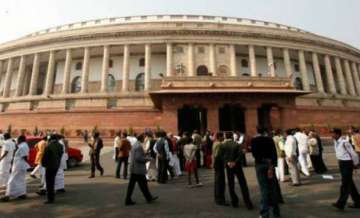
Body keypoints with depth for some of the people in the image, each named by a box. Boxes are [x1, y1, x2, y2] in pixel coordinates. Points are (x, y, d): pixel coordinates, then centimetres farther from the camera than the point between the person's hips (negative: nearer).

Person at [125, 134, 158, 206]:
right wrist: (147, 159, -14)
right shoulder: (139, 146, -20)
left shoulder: (135, 145, 11)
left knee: (131, 184, 12)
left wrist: (145, 158, 18)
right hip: (138, 170, -9)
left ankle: (128, 200, 18)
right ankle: (149, 198, 19)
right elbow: (138, 158, -25)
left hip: (133, 169, 9)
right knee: (143, 184, 4)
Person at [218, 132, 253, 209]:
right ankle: (248, 203, 6)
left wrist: (227, 163, -9)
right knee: (243, 185, 6)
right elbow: (240, 154, -14)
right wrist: (235, 162, -14)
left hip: (229, 167, 1)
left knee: (231, 185, 13)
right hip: (237, 166, 0)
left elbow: (221, 156, -9)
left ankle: (235, 202, 21)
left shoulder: (222, 146, -3)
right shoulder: (237, 144, -4)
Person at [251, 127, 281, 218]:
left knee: (264, 189, 0)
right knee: (273, 188, 13)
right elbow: (274, 152, -4)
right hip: (270, 164, 3)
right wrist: (273, 164, -7)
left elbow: (254, 154, -9)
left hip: (260, 165, -2)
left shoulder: (254, 140, -1)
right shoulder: (270, 139, 4)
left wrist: (263, 159, -2)